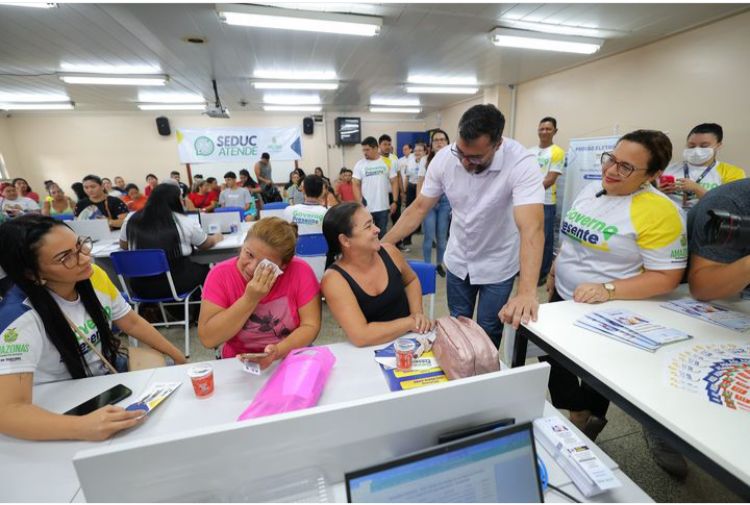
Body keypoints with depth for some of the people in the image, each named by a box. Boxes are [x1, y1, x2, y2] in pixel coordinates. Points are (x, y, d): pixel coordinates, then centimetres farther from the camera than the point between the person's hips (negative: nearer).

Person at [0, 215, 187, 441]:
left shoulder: (93, 276, -14)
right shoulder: (20, 317, -30)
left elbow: (133, 323, 0)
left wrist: (180, 358, 2)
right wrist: (83, 427, -52)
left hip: (108, 366, 6)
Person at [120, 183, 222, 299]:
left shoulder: (131, 220, 3)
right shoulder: (184, 222, -6)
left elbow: (123, 246, 20)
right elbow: (206, 245, 9)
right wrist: (216, 238, 30)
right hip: (176, 283, -4)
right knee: (204, 269, 24)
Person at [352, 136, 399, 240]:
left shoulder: (387, 162, 2)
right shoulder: (359, 164, 0)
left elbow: (394, 182, 3)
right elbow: (356, 185, -3)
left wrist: (395, 201, -4)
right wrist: (359, 203, -14)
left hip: (383, 207, 1)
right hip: (365, 208, -1)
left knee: (382, 234, 13)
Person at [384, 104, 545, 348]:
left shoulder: (521, 163, -27)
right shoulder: (444, 158, -16)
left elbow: (531, 228, -37)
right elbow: (419, 208, -8)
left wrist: (527, 292, -50)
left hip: (497, 265, -3)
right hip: (458, 261, 3)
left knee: (489, 331, 10)